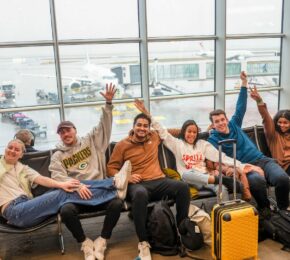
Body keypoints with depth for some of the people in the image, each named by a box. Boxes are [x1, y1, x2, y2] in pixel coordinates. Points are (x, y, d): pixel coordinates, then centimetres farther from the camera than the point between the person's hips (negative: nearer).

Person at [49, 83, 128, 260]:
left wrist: (109, 103, -4)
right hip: (76, 194, 0)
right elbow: (58, 177, -4)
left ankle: (102, 241, -6)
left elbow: (105, 125, 9)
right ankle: (86, 243, -6)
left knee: (117, 203, -29)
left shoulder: (90, 141, 16)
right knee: (66, 211, -33)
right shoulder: (58, 156, 12)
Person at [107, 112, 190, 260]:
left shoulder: (154, 137, 17)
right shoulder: (122, 145, 7)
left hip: (159, 181, 4)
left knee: (183, 187, -26)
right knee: (140, 194, -41)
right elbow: (111, 168, 6)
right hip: (137, 184, -3)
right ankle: (143, 243, -28)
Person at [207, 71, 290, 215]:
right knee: (257, 181, -38)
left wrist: (244, 82, 9)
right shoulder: (213, 140, 3)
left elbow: (240, 107, 15)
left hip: (261, 160, 4)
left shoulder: (234, 125, 15)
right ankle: (264, 208, -8)